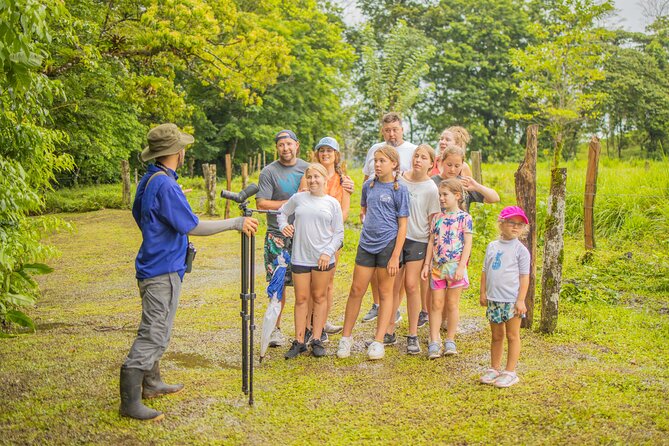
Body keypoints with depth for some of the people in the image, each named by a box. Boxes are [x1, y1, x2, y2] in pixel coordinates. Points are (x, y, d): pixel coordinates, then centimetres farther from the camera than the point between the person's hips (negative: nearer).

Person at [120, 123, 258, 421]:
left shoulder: (149, 180, 9)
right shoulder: (165, 185, -21)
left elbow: (139, 215, 23)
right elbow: (192, 227, -21)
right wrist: (235, 223, -15)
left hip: (155, 265, 10)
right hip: (163, 271, -10)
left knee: (157, 331, 21)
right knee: (153, 335, -7)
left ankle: (151, 384, 34)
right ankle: (130, 403, -4)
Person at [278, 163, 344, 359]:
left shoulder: (332, 203, 3)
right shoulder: (298, 198, 5)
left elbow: (339, 233, 3)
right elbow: (282, 213, 20)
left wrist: (328, 252, -10)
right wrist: (283, 225, -2)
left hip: (323, 258, -1)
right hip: (300, 257, 1)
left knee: (319, 298, 8)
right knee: (301, 299, 5)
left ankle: (316, 340, 16)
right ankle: (299, 341, 12)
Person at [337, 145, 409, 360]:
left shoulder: (400, 190, -6)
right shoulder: (368, 185, 7)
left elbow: (402, 225, -7)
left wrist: (395, 256, -12)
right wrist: (370, 226, 10)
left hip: (388, 245, -4)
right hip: (366, 244, 4)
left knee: (385, 293, 6)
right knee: (356, 290, 6)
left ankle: (378, 342, 13)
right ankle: (346, 337, 18)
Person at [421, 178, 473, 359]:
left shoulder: (464, 217, -4)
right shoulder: (437, 217, 8)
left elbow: (468, 244, -7)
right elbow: (432, 242, 11)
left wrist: (461, 266, -14)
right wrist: (427, 264, 6)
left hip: (455, 267, -3)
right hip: (437, 266, 4)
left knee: (452, 304, 7)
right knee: (436, 304, 3)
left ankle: (450, 340, 18)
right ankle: (434, 343, 6)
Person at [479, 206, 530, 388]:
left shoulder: (521, 250, -4)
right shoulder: (492, 246, 8)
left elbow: (524, 277, -6)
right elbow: (485, 271, 12)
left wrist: (521, 300, -11)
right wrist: (483, 293, 8)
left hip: (512, 300, -4)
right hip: (494, 300, 4)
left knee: (512, 336, 4)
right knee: (496, 336, 14)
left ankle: (510, 372, 11)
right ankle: (494, 368, 25)